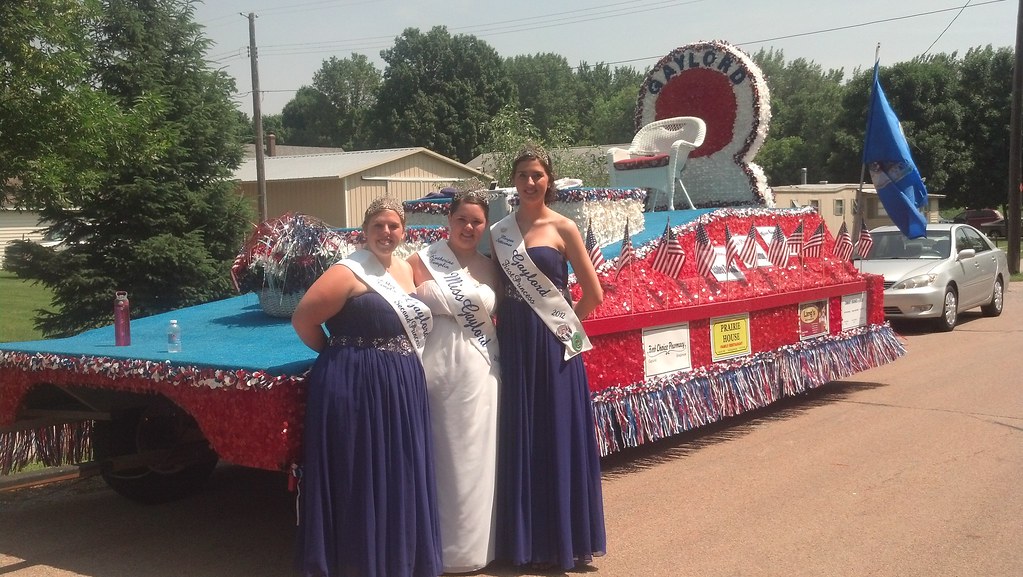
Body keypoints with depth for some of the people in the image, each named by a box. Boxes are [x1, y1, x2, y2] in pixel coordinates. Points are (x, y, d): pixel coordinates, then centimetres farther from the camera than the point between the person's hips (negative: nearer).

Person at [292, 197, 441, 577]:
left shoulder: (406, 269, 12)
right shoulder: (349, 272, -11)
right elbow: (303, 319, -15)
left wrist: (398, 360, 8)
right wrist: (339, 354, -4)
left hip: (401, 387, 8)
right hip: (357, 386, -7)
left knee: (399, 475, 13)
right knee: (361, 477, -1)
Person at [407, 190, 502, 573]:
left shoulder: (489, 269, 11)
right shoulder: (421, 261, -1)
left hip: (477, 373, 3)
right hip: (434, 369, -3)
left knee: (472, 458, 7)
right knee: (437, 458, 1)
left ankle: (470, 544, 21)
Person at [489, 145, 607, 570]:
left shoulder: (563, 228, -3)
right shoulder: (499, 231, 7)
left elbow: (593, 295, -3)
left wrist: (563, 323, 5)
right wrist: (510, 322, 0)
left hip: (553, 345, -3)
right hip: (513, 344, 4)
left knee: (558, 437, 2)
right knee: (518, 439, 8)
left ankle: (562, 539, 14)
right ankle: (523, 539, 20)